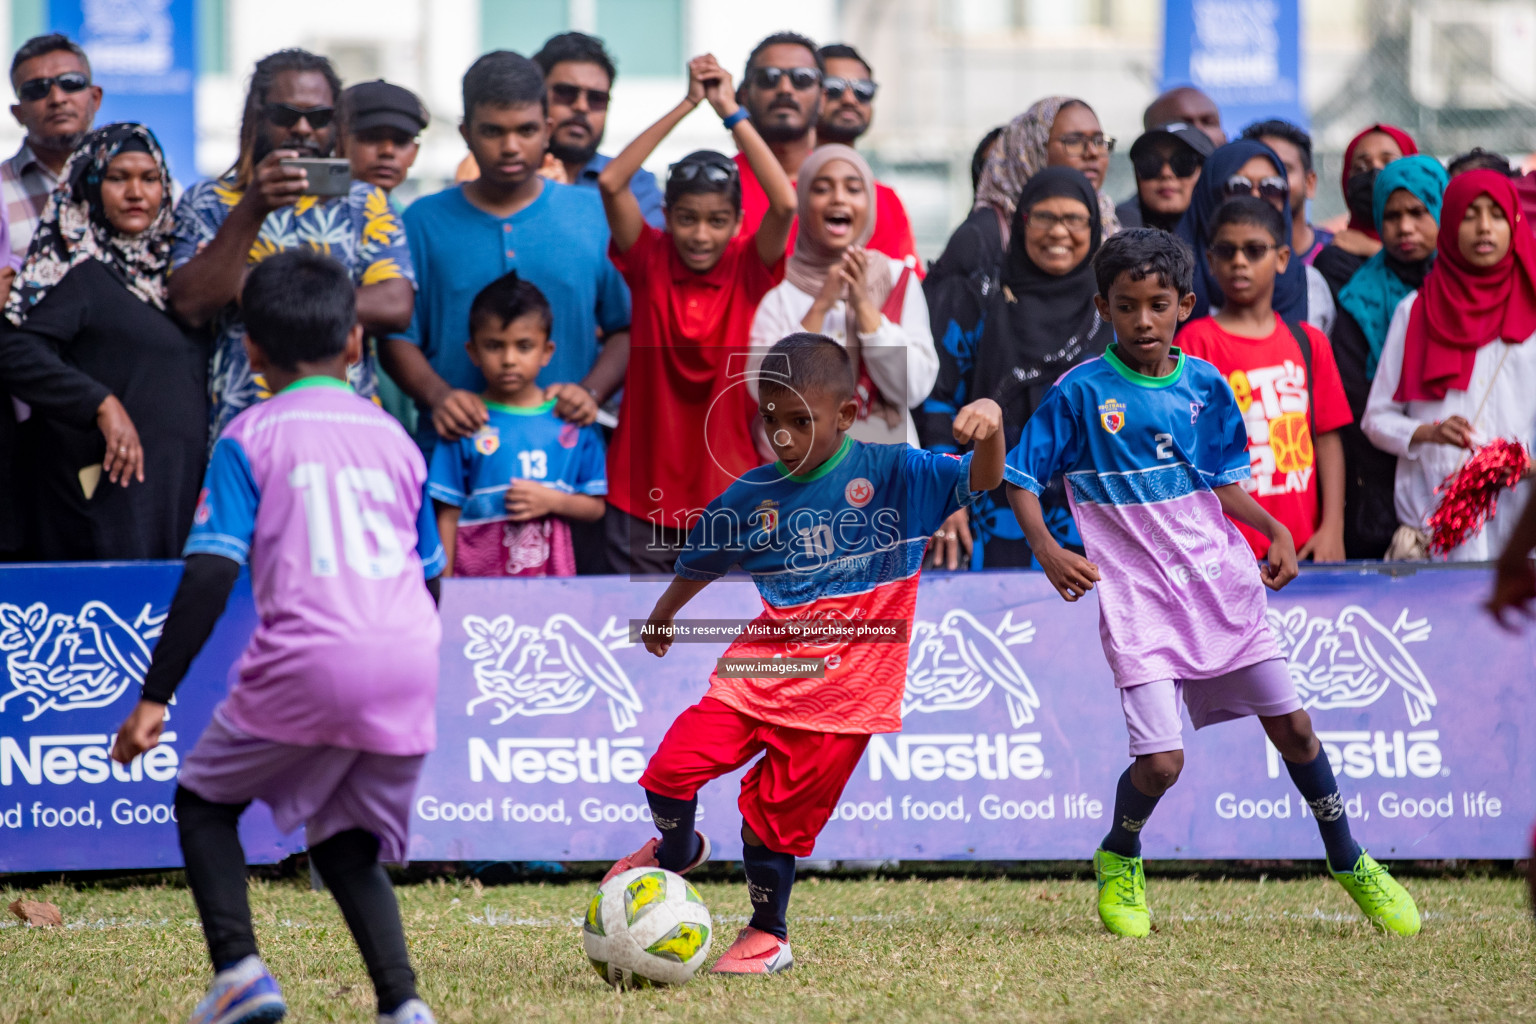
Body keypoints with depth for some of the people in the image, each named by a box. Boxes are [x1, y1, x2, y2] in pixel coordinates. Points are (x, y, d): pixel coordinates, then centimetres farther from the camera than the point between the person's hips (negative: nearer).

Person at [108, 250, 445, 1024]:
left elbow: (210, 577, -4)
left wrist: (155, 698, -3)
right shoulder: (394, 438, 18)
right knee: (346, 841, 19)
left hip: (307, 664, -4)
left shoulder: (251, 438, 5)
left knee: (204, 799, 17)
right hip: (410, 666, 4)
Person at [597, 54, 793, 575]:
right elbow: (611, 183, -14)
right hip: (644, 496, 0)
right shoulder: (650, 263, -1)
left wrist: (731, 111, -15)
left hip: (728, 493, 0)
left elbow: (785, 204, -20)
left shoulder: (750, 269, -2)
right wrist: (688, 105, -13)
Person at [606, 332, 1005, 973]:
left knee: (773, 818, 0)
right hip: (757, 672, 3)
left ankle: (768, 936, 24)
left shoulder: (892, 475, -5)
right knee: (669, 773, -7)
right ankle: (678, 850, 28)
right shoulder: (754, 495, 4)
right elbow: (704, 557, 22)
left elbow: (981, 482, -14)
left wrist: (988, 428, -36)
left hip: (840, 689, -3)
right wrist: (663, 615, 39)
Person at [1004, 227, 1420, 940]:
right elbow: (1021, 480, -3)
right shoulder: (1080, 393, -7)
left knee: (1291, 726, 4)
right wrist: (1047, 549, -19)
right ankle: (1118, 859, 20)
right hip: (1136, 597, -4)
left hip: (1221, 581, 4)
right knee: (1160, 760, -12)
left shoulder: (1206, 386, 4)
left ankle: (1348, 861, 25)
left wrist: (1274, 528, 0)